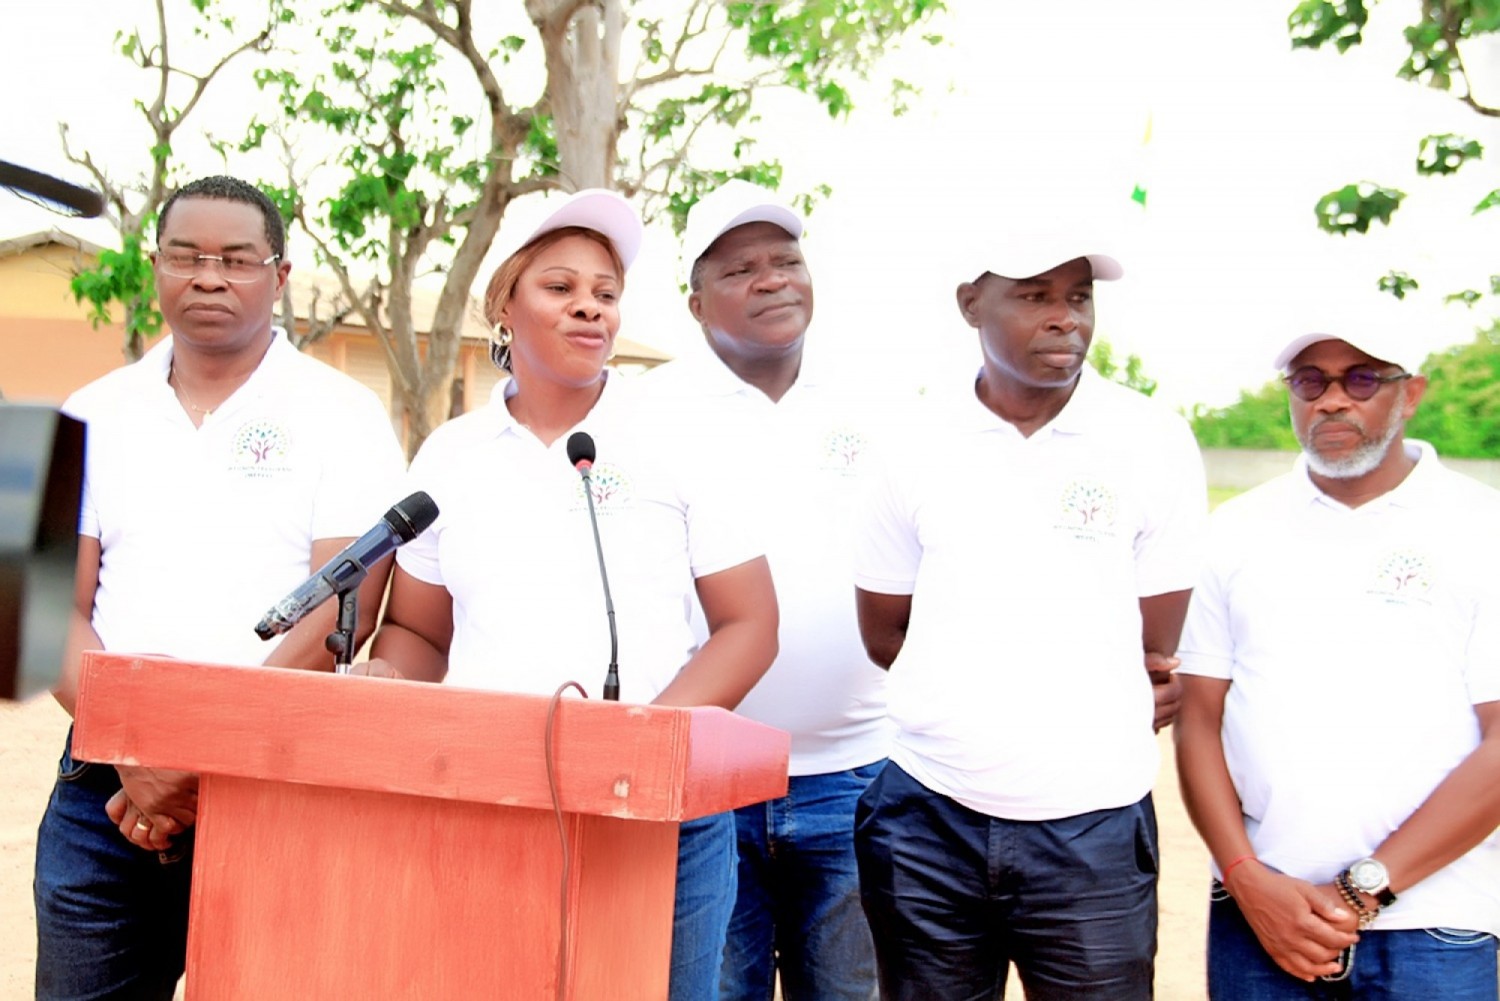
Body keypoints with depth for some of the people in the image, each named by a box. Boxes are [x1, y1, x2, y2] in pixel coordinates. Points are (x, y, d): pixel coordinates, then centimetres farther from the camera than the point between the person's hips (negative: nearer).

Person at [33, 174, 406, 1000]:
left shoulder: (341, 418, 0)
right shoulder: (98, 416, 10)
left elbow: (339, 617, -8)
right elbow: (62, 613, 6)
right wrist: (131, 755, -9)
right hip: (104, 787, 3)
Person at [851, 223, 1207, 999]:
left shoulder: (1154, 445, -2)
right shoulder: (919, 456, 2)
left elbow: (1156, 651, 2)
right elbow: (883, 633, 10)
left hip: (1090, 826, -1)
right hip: (927, 818, 2)